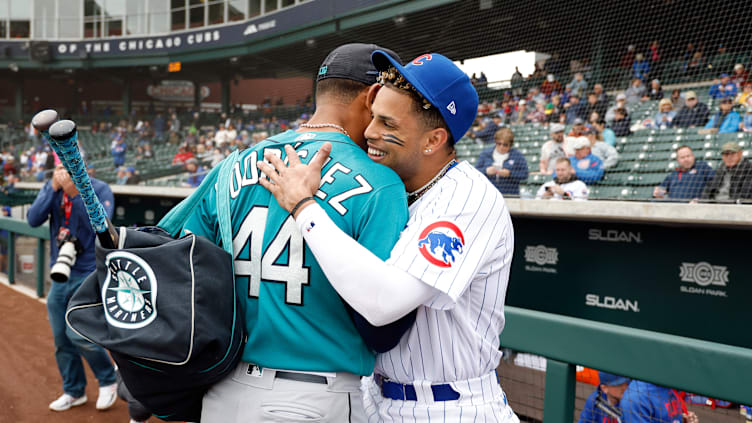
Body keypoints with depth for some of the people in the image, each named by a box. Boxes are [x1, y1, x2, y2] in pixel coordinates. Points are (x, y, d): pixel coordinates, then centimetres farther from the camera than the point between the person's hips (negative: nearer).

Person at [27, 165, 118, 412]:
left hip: (89, 273, -5)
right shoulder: (51, 187, 6)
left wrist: (75, 193, -27)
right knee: (61, 338, 9)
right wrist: (53, 188, -15)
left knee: (78, 333, -13)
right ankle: (74, 391, 27)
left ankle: (108, 381, 11)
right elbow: (33, 220, -6)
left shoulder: (99, 189, -8)